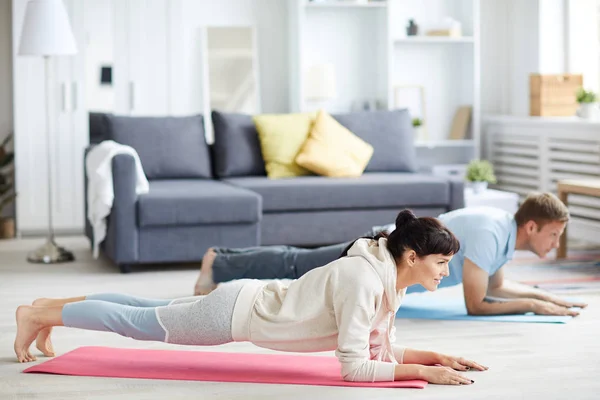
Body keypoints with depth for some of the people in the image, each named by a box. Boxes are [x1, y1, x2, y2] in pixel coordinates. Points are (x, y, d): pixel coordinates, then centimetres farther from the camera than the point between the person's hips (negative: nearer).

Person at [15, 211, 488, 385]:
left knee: (145, 315, 24)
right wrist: (423, 371, -32)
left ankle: (53, 307, 42)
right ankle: (39, 314, 29)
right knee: (138, 322, 10)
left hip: (254, 301, 8)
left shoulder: (390, 277, -5)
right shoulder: (364, 281, -33)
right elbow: (354, 366, -34)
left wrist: (438, 356, -9)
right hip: (239, 311, -8)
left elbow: (383, 349, 3)